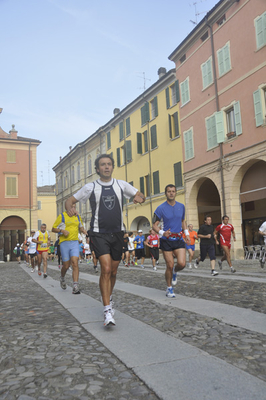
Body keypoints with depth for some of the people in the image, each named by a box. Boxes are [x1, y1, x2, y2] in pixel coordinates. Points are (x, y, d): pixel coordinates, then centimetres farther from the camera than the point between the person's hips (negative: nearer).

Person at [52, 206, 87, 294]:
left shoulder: (77, 216, 11)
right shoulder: (62, 216, -2)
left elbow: (81, 227, 26)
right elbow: (53, 229, 1)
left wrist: (83, 230, 3)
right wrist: (62, 231, -17)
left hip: (75, 242, 2)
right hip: (64, 243, -2)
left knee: (75, 263, -13)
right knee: (66, 265, 4)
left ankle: (75, 286, -14)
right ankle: (62, 278, 37)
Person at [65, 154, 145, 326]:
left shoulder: (121, 185, 4)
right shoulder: (91, 187, -1)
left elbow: (140, 195, 11)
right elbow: (70, 200, 3)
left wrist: (140, 198, -14)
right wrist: (69, 207, -21)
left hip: (117, 233, 3)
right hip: (99, 233, -3)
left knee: (113, 271, 12)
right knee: (106, 269, -17)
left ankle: (109, 297, 39)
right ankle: (108, 310, -10)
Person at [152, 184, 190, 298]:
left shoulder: (181, 206, 7)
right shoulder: (160, 208, -7)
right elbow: (154, 225, -6)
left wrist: (186, 233, 12)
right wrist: (162, 233, -24)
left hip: (179, 239, 3)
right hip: (166, 241, -3)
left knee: (182, 263, -12)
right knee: (170, 265, -1)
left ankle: (175, 272, 24)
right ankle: (169, 288, 20)